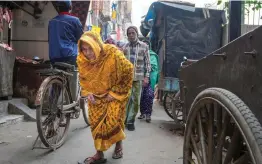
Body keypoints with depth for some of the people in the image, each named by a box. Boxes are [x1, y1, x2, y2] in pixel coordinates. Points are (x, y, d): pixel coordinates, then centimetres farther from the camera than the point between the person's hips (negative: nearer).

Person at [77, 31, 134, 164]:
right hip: (96, 95, 4)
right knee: (96, 122, 3)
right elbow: (83, 78, 4)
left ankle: (118, 145, 27)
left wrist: (115, 92, -19)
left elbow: (128, 71, -19)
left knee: (113, 120, -3)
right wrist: (87, 92, -12)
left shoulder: (113, 54, -30)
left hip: (115, 93, -4)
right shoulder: (81, 59, -15)